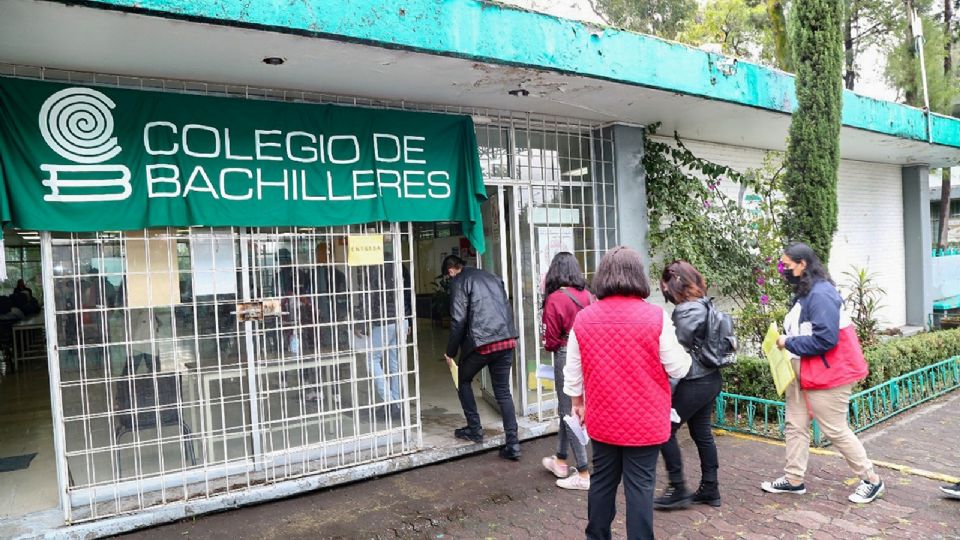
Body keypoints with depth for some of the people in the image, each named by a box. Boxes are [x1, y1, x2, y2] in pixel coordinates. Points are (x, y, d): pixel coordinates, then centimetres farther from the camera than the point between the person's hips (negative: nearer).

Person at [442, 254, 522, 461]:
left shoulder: (459, 281, 0)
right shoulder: (492, 277, 21)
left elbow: (459, 319, -7)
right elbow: (508, 309, 19)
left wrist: (450, 352, 1)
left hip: (481, 343, -6)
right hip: (507, 341, 6)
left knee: (463, 381, 20)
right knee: (503, 392, 11)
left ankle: (474, 429, 22)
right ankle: (513, 444, 6)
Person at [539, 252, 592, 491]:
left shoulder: (555, 299, -14)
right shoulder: (586, 295, 2)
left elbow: (551, 340, -8)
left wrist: (549, 345, 11)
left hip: (566, 356, -7)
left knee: (570, 413, 3)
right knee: (566, 409, 20)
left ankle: (583, 474, 8)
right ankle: (560, 461, 33)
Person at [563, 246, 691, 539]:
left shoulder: (584, 318, -4)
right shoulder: (655, 316, -14)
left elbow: (573, 372, 4)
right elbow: (678, 368, -8)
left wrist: (577, 402, 20)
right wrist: (684, 355, 14)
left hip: (602, 419, 3)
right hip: (645, 421, -3)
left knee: (602, 481, 17)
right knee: (640, 485, 7)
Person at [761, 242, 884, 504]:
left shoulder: (820, 294, -23)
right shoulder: (803, 293, 9)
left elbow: (825, 339, -28)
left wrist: (789, 343, -19)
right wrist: (786, 340, 2)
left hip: (826, 374, -10)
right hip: (802, 372, 10)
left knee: (836, 431, 3)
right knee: (795, 426, 13)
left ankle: (871, 480, 21)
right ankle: (793, 479, 23)